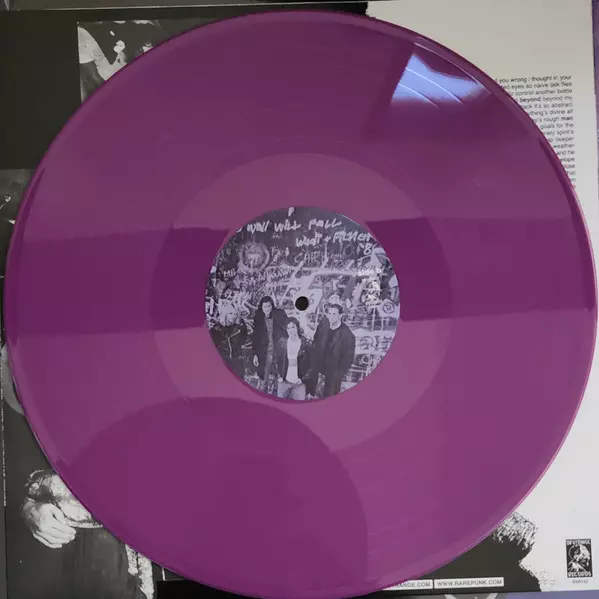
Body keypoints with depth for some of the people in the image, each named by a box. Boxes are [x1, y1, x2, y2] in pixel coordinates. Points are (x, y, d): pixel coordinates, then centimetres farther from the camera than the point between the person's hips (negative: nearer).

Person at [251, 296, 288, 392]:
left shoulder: (280, 315, -3)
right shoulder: (258, 319, 3)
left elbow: (287, 329, 0)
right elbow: (255, 337, 6)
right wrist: (255, 354, 2)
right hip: (264, 352, 1)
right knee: (265, 378, 2)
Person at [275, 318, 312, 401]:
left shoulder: (305, 344, -4)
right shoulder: (282, 342, 1)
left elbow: (310, 364, -1)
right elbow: (277, 360, 8)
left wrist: (304, 378, -9)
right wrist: (279, 375, -1)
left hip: (299, 383, -2)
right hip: (283, 381, 2)